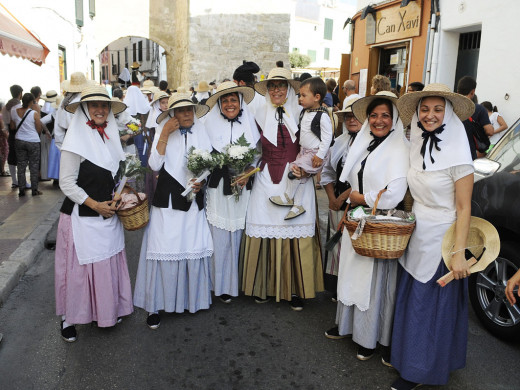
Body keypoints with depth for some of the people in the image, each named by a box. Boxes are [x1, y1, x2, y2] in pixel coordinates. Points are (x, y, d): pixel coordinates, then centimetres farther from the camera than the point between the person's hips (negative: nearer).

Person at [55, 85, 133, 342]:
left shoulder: (109, 136, 9)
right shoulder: (76, 140, -12)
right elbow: (67, 183, -13)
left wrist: (117, 198, 6)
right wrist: (95, 205, -14)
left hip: (107, 214, 6)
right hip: (82, 216, -6)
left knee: (109, 262, 11)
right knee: (79, 266, 4)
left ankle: (107, 310, 29)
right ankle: (68, 318, 22)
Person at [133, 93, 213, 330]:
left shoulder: (201, 134, 8)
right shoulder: (164, 133, 1)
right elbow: (155, 165, -11)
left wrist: (202, 181, -6)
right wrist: (164, 134, -15)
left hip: (193, 202, 3)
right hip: (167, 201, -3)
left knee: (193, 249, 4)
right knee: (164, 250, -3)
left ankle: (190, 298, 22)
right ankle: (156, 305, 8)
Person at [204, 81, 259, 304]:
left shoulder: (250, 124, 7)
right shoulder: (211, 124, 2)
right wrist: (230, 171, -10)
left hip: (244, 189, 1)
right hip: (219, 190, -1)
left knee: (239, 234, 5)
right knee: (220, 236, 0)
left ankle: (241, 281, 20)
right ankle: (222, 285, 13)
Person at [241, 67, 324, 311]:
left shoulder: (301, 115, 5)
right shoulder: (261, 116, 9)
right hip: (266, 182, 1)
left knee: (295, 236, -1)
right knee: (264, 234, 1)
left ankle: (294, 290, 13)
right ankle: (263, 286, 17)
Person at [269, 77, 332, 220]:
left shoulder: (322, 116, -18)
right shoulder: (304, 113, 8)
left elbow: (327, 137, -18)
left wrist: (320, 155, -20)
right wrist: (301, 147, 22)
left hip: (315, 153, -8)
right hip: (304, 150, 9)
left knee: (295, 168, -16)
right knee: (301, 177, 7)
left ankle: (287, 197, 1)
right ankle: (297, 205, 14)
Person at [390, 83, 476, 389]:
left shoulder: (457, 156, -17)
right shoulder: (418, 148, 4)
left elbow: (464, 208, -16)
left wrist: (459, 253, -19)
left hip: (442, 242, -6)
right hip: (417, 238, 7)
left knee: (434, 305, 7)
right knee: (411, 301, 16)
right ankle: (409, 358, 36)